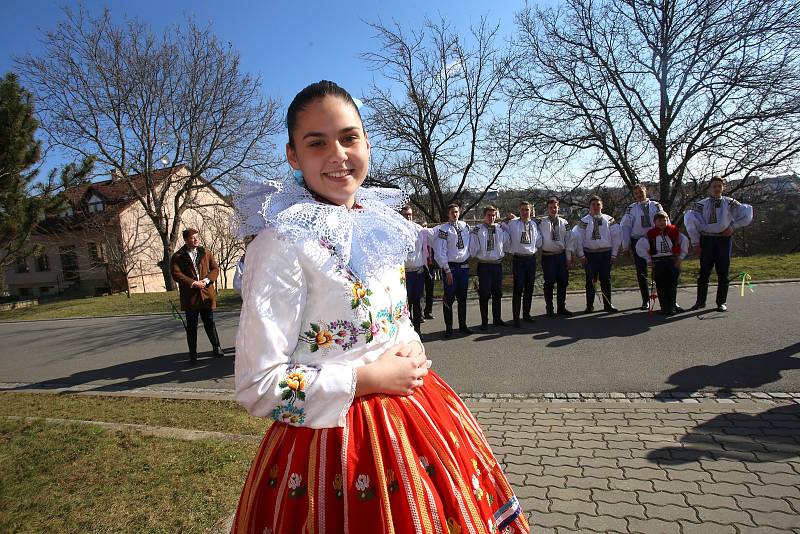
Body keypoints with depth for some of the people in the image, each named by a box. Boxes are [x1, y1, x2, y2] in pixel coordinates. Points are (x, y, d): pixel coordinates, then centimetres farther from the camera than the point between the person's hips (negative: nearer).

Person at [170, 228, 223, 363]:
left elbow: (215, 268, 6)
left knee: (210, 323, 9)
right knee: (191, 326, 6)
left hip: (207, 294, 2)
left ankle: (217, 348, 20)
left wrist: (206, 280, -12)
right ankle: (193, 354, 15)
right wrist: (193, 283, -18)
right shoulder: (177, 257, 0)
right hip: (190, 296, -2)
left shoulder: (206, 253, 10)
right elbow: (176, 274, -10)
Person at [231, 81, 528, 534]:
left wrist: (412, 347, -1)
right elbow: (258, 387, -19)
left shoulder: (380, 221, 2)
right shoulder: (283, 244, -19)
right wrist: (367, 378, -19)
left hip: (412, 416, 7)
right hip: (333, 434, -6)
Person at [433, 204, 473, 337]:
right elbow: (440, 252, -12)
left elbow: (470, 244, 19)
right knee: (449, 298, 2)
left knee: (462, 297, 14)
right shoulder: (443, 229, -10)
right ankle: (448, 327, 13)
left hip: (464, 265, 5)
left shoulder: (465, 226, 6)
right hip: (450, 266, -5)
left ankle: (463, 325, 27)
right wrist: (447, 270, -13)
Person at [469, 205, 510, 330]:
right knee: (484, 294, 0)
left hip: (497, 264, 4)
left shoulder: (501, 229, 4)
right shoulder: (477, 230, -8)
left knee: (497, 293, 12)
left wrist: (501, 255, 5)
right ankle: (484, 322, 11)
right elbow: (473, 248, -5)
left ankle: (497, 319, 26)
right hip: (484, 265, -4)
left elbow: (506, 244, 12)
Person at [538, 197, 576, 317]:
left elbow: (569, 240, 8)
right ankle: (549, 309, 13)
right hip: (548, 256, -3)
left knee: (563, 282, 8)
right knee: (549, 283, 1)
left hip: (561, 255, 3)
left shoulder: (564, 223, 7)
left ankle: (561, 307, 21)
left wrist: (569, 257, 4)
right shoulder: (541, 222, -2)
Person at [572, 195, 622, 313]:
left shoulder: (609, 220, 5)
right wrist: (581, 255, -2)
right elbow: (577, 238, 1)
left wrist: (614, 254, 2)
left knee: (606, 280, 5)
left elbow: (616, 236, 5)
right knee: (590, 280, 4)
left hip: (606, 254, 1)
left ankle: (608, 305, 14)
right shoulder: (584, 221, 2)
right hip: (590, 254, -1)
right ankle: (589, 305, 12)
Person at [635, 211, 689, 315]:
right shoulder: (651, 234, -3)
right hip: (658, 263, -2)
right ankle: (665, 308, 6)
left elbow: (685, 241, 11)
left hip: (673, 261, 2)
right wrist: (649, 260, 0)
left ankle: (673, 304, 23)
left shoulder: (673, 231, 3)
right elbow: (640, 246, -2)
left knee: (673, 284, 6)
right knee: (661, 286, -2)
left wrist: (680, 257, 6)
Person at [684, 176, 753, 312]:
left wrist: (732, 226, -1)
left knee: (723, 272, 3)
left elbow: (747, 215, 7)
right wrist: (695, 243, -3)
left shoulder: (729, 203, 6)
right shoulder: (701, 204, 3)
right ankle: (700, 302, 9)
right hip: (706, 240, -1)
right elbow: (690, 222, -1)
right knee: (704, 271, 2)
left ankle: (722, 302, 12)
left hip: (724, 239, 1)